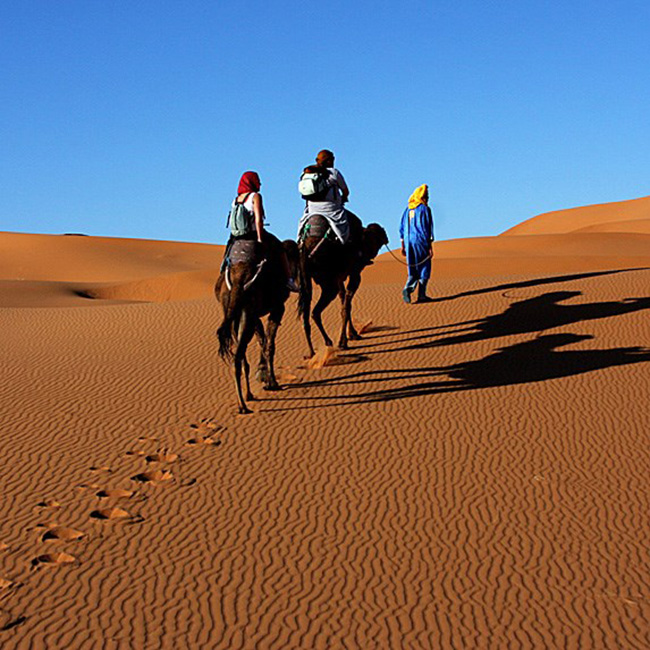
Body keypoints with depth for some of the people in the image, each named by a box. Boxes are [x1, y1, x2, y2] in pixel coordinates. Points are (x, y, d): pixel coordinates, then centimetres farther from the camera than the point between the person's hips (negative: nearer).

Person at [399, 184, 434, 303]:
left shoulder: (408, 209, 11)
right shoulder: (425, 209, -7)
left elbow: (402, 229, 12)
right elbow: (427, 229, -11)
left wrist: (403, 246, 17)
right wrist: (430, 247, -8)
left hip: (409, 242, 6)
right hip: (421, 242, -5)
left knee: (413, 270, 10)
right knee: (424, 269, 4)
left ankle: (408, 289, -11)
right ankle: (421, 295, 2)